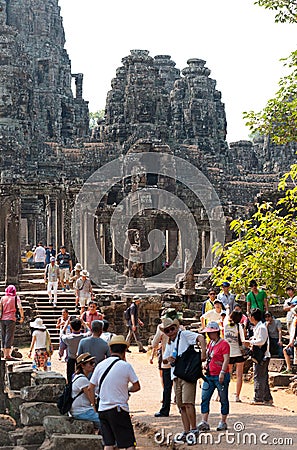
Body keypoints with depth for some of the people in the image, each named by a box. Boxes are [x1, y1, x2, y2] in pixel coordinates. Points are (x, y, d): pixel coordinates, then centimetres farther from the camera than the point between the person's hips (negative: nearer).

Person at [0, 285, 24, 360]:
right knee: (9, 337, -3)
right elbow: (20, 308, -10)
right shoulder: (16, 298, 0)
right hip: (11, 319, -4)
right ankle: (7, 355, -7)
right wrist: (22, 317, -1)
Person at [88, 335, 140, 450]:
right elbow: (136, 387, -1)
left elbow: (91, 388, 8)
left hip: (102, 410, 5)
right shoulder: (126, 366, -8)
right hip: (119, 410, -5)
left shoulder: (100, 365, 5)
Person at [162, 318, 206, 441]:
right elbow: (164, 360, 26)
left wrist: (203, 353, -29)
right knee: (181, 405, 7)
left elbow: (200, 337, -16)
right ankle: (186, 431, 11)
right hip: (175, 376, 8)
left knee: (187, 402, -17)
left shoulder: (184, 334, -3)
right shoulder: (169, 343, 20)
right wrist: (167, 359, 1)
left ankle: (193, 429, -13)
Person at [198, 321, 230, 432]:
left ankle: (223, 422, 13)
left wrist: (222, 373, -23)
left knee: (223, 399, 4)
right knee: (205, 398, -1)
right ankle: (204, 422, -3)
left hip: (220, 376, -8)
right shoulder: (210, 343, 14)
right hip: (209, 375, 8)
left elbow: (226, 360, -16)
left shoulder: (224, 344, -10)